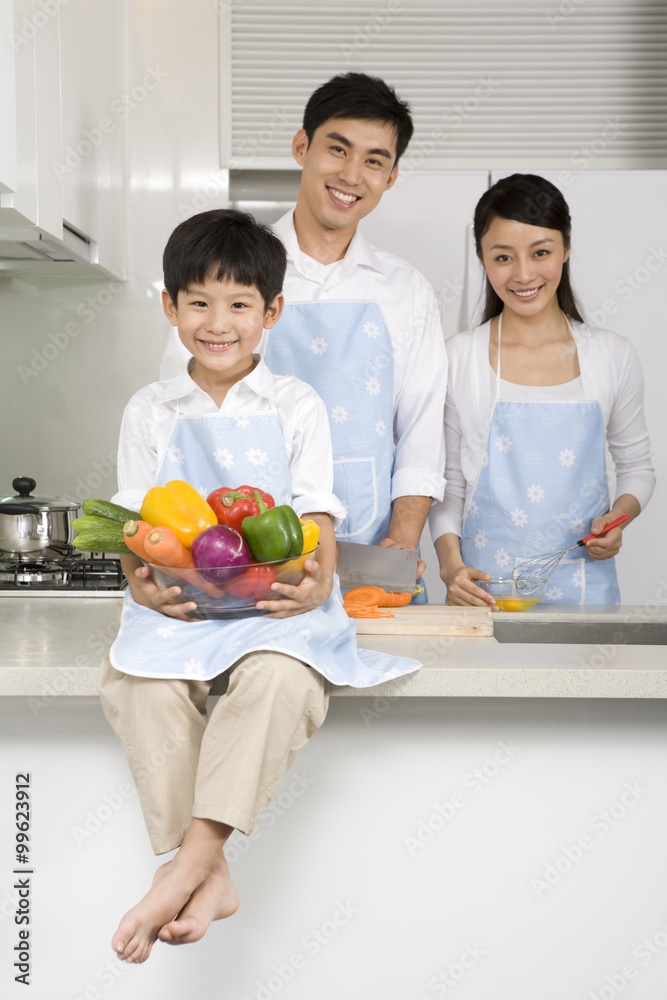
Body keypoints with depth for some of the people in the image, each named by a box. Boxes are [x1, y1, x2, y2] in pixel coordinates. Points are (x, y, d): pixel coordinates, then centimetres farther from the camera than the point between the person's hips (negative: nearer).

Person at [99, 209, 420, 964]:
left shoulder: (296, 406, 10)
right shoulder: (150, 410, 14)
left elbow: (317, 516, 3)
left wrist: (317, 582, -19)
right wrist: (142, 582, -14)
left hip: (277, 598, -1)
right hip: (178, 600, 2)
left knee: (280, 675, -36)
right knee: (136, 680, -30)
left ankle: (187, 865, -31)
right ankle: (210, 878, -24)